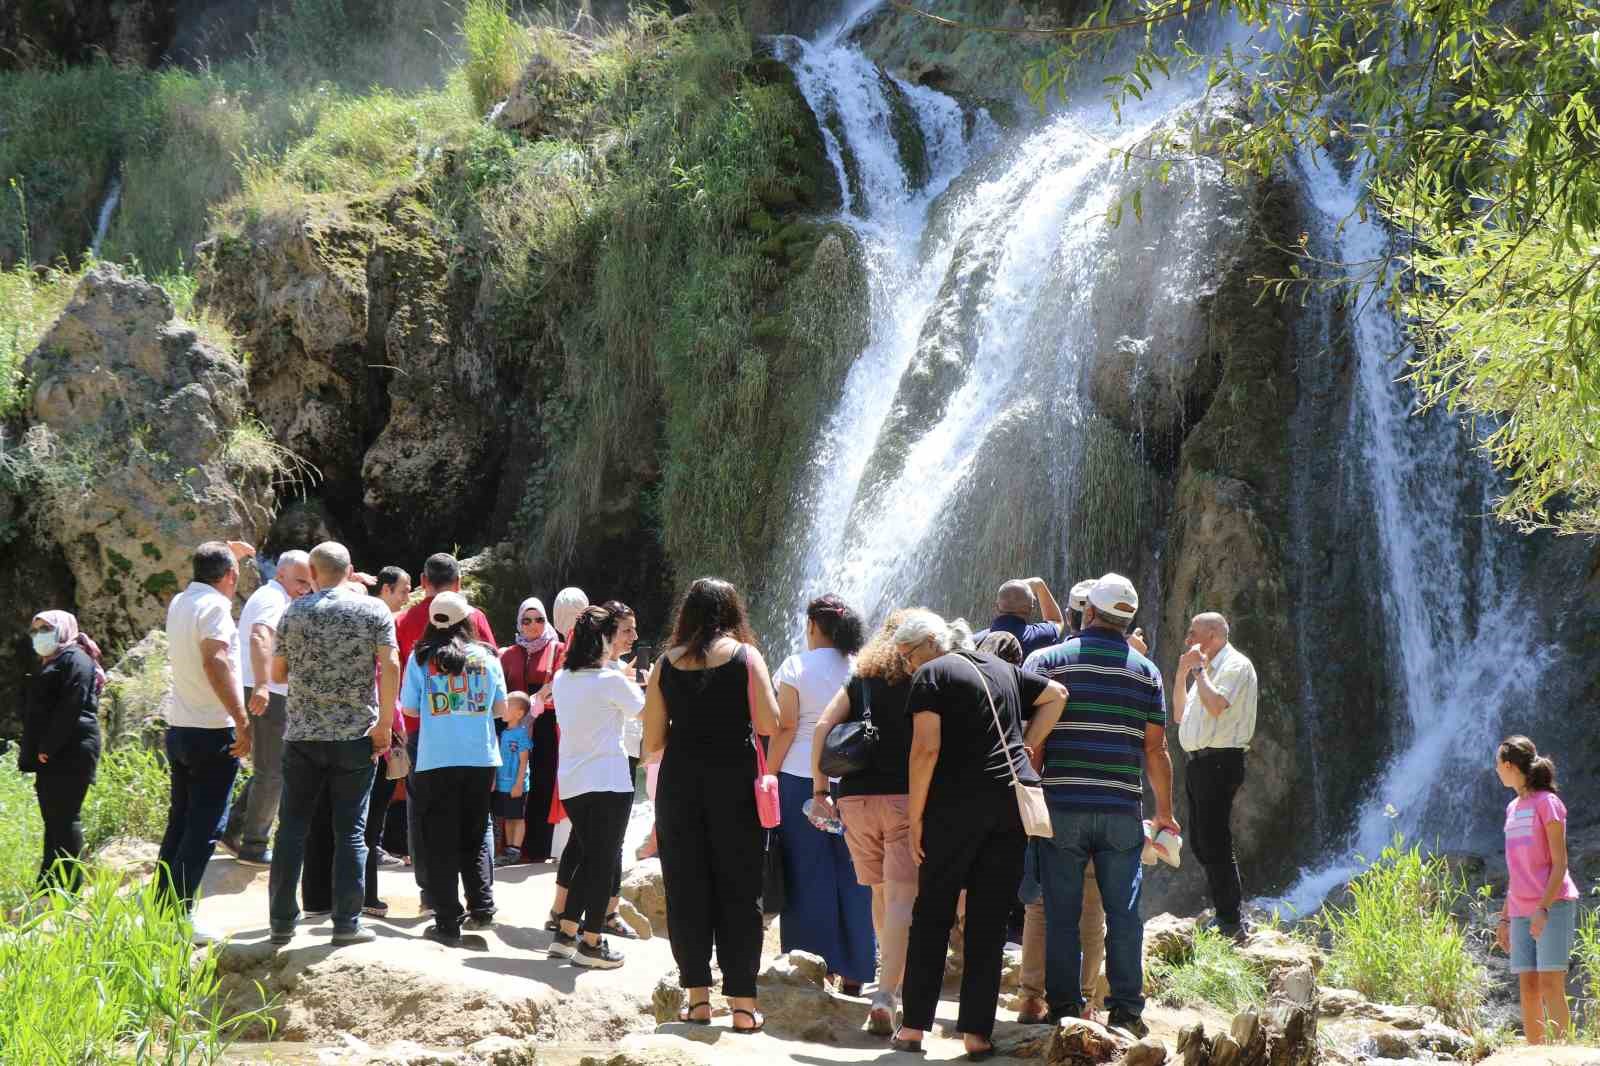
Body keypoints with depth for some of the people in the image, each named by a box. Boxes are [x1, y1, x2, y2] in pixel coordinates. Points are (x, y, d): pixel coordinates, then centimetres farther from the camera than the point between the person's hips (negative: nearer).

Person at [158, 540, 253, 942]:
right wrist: (242, 720, -28)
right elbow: (216, 663, -28)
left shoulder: (179, 603, 10)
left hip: (178, 729, 8)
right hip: (212, 732, -8)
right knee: (205, 829, -6)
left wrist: (226, 554, 37)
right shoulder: (215, 607, -14)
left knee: (180, 822, 15)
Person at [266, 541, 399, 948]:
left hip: (302, 735, 2)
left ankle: (282, 920, 8)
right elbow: (390, 666, -12)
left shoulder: (295, 612, 4)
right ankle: (346, 923, 2)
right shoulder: (374, 610, -1)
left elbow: (277, 674, 10)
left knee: (292, 827, 8)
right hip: (355, 735, -2)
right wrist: (384, 723, -6)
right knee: (350, 831, 3)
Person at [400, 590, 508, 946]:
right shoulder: (486, 657, 2)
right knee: (474, 837, 17)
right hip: (481, 758, 2)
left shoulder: (422, 658, -3)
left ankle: (449, 923, 1)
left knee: (441, 842, 4)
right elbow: (501, 709, 8)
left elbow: (410, 709, 2)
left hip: (437, 760, -2)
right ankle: (482, 906, 6)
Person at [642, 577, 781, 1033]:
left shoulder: (667, 664, 5)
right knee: (739, 890, 3)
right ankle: (742, 1004, 2)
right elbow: (770, 724, -8)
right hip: (735, 780, -2)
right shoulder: (745, 656, -1)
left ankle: (698, 996, 8)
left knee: (686, 889, 8)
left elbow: (652, 742, 6)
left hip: (680, 780, 2)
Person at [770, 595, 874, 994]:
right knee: (854, 877, 7)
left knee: (808, 876, 3)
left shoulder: (796, 668, -4)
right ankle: (854, 972, 10)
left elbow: (785, 728, -7)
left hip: (801, 778, -3)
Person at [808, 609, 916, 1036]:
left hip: (855, 798, 4)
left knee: (881, 893, 19)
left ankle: (895, 981, 31)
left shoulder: (859, 678, 13)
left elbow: (822, 726, 3)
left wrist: (820, 789, 5)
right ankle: (885, 996, -23)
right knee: (901, 897, -9)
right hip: (906, 797, -4)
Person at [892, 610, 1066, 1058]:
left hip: (957, 803, -5)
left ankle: (913, 1028, 4)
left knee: (932, 915, 6)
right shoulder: (1003, 669, 18)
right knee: (990, 920, 6)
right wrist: (1026, 748, 17)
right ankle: (977, 1033, 2)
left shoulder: (931, 675, -2)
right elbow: (1056, 695, 24)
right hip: (1015, 802, 5)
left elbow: (926, 749, -10)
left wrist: (915, 817, -6)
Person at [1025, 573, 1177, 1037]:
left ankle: (1064, 1007, 5)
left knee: (1061, 913, 4)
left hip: (1061, 806, -1)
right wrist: (1165, 811, 15)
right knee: (1123, 912, 5)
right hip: (1122, 810, 1)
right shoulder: (1145, 671, 5)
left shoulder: (1047, 662, 0)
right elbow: (1156, 749, 5)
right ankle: (1126, 1008, 4)